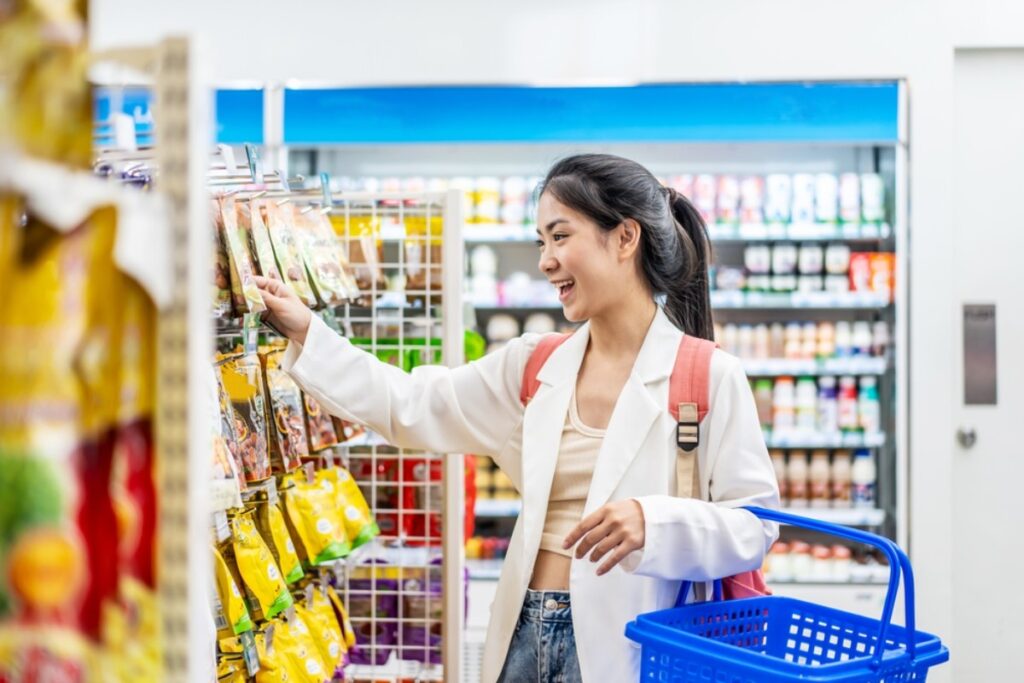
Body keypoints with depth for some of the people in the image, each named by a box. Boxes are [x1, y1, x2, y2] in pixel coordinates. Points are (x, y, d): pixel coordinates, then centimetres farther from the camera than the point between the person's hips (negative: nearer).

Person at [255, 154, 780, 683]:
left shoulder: (707, 378, -9)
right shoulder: (535, 366, 8)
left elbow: (755, 523, -11)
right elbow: (411, 406, 10)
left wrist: (653, 523, -27)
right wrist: (306, 332, 6)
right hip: (525, 633, 5)